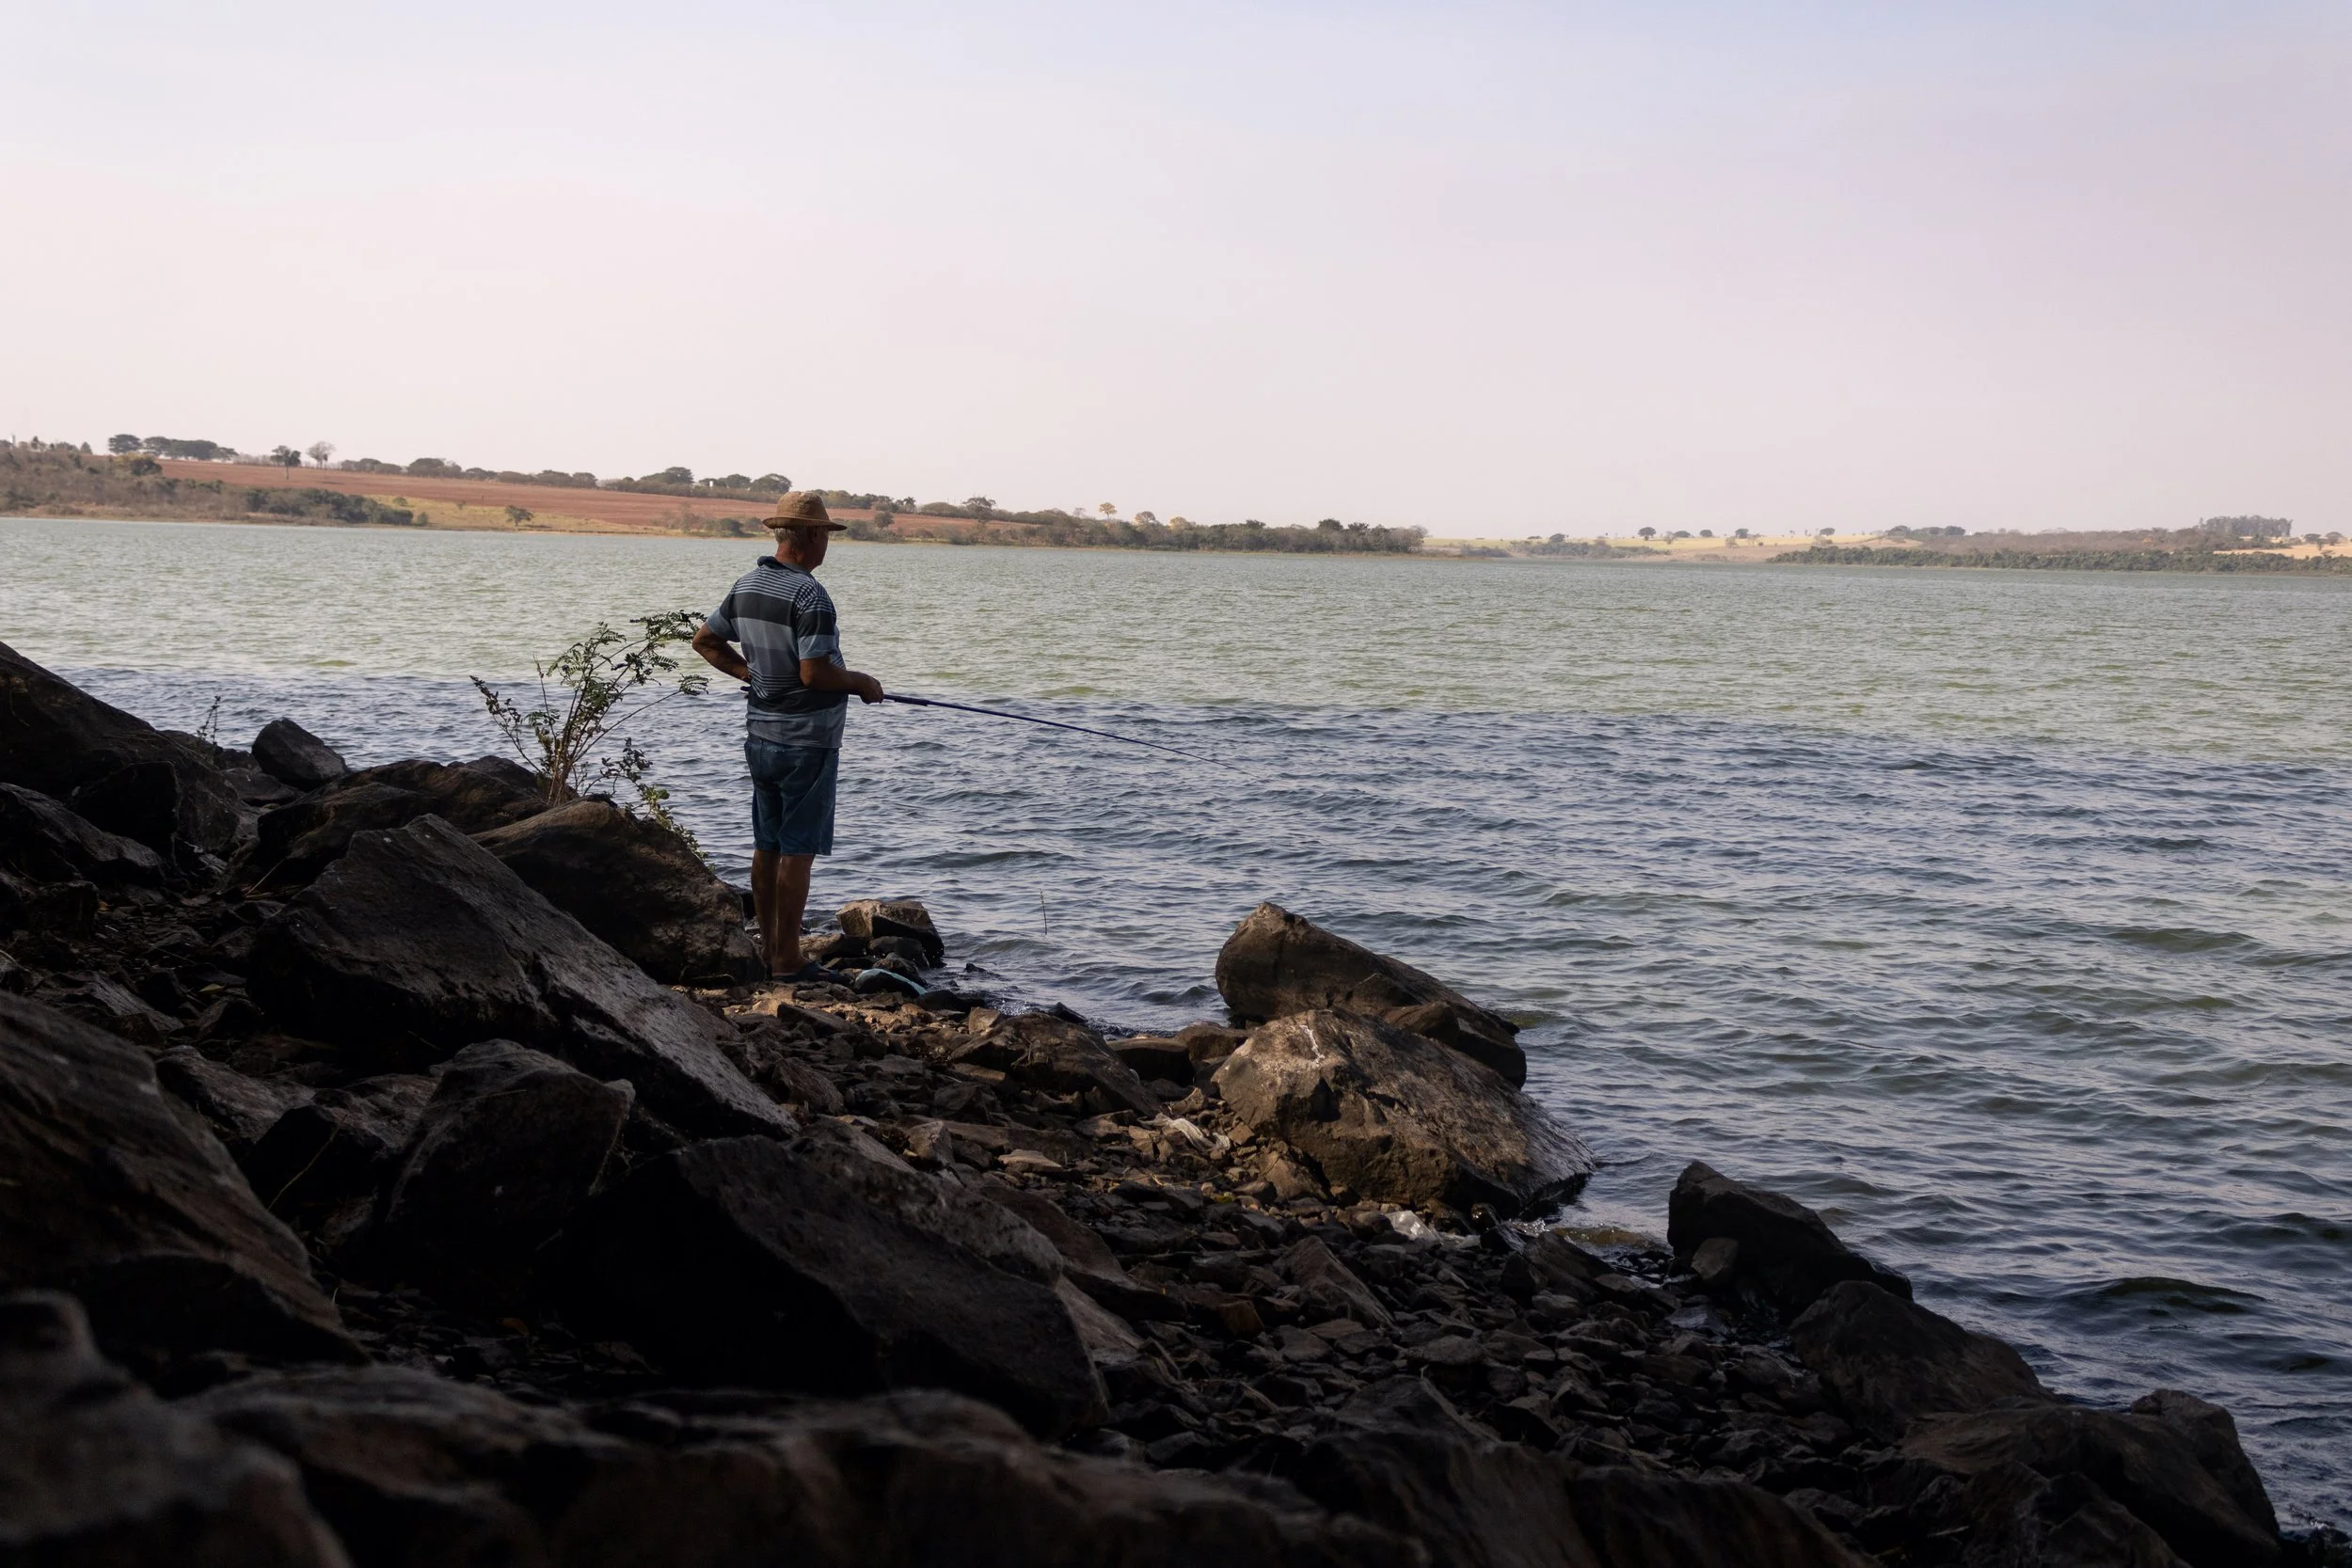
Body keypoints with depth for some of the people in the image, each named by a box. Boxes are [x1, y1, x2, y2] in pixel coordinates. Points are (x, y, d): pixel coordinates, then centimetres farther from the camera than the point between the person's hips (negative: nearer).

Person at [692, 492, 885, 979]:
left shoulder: (745, 585, 6)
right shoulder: (808, 595, -20)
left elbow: (706, 640, 16)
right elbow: (815, 673, -25)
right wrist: (860, 682, -8)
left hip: (759, 734, 8)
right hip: (806, 740, -8)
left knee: (767, 845, 14)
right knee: (798, 849, -3)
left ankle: (768, 948, 22)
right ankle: (787, 959, 1)